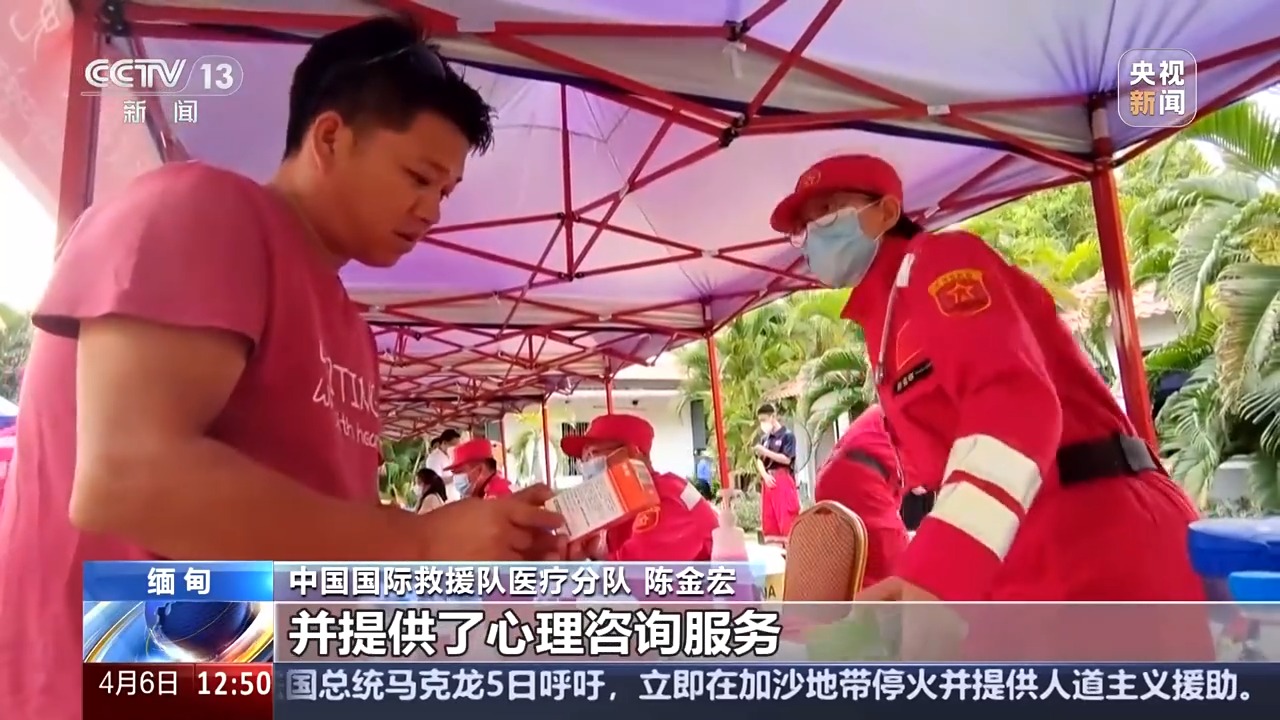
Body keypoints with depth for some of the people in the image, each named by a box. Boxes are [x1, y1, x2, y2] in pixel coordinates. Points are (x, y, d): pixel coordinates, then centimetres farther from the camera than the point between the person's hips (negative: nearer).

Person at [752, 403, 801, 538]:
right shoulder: (764, 438, 14)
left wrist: (765, 452, -15)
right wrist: (765, 475, -6)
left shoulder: (787, 435, -2)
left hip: (783, 481, -6)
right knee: (768, 521, 6)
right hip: (769, 482, 6)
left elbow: (786, 459, -10)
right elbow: (759, 461, 13)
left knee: (787, 520, -9)